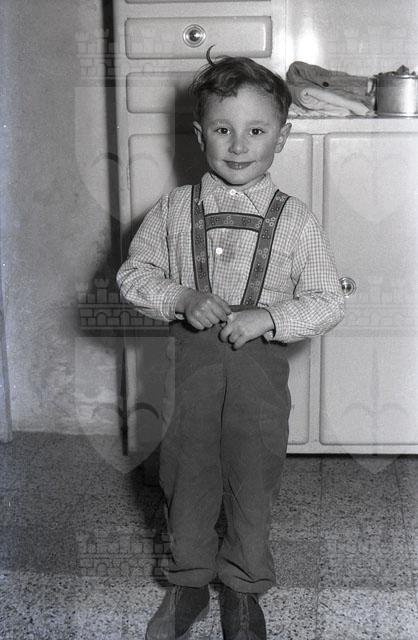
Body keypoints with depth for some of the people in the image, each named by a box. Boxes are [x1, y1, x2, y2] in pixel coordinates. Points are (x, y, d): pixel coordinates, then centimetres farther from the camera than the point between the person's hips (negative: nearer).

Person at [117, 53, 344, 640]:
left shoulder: (296, 221, -4)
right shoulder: (174, 209, -1)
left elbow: (327, 301, -3)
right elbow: (135, 272, 3)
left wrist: (267, 317, -19)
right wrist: (179, 298, -15)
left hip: (260, 362, -1)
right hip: (193, 360, 1)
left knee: (253, 479, 11)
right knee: (188, 474, 14)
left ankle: (244, 588, 36)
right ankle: (189, 582, 38)